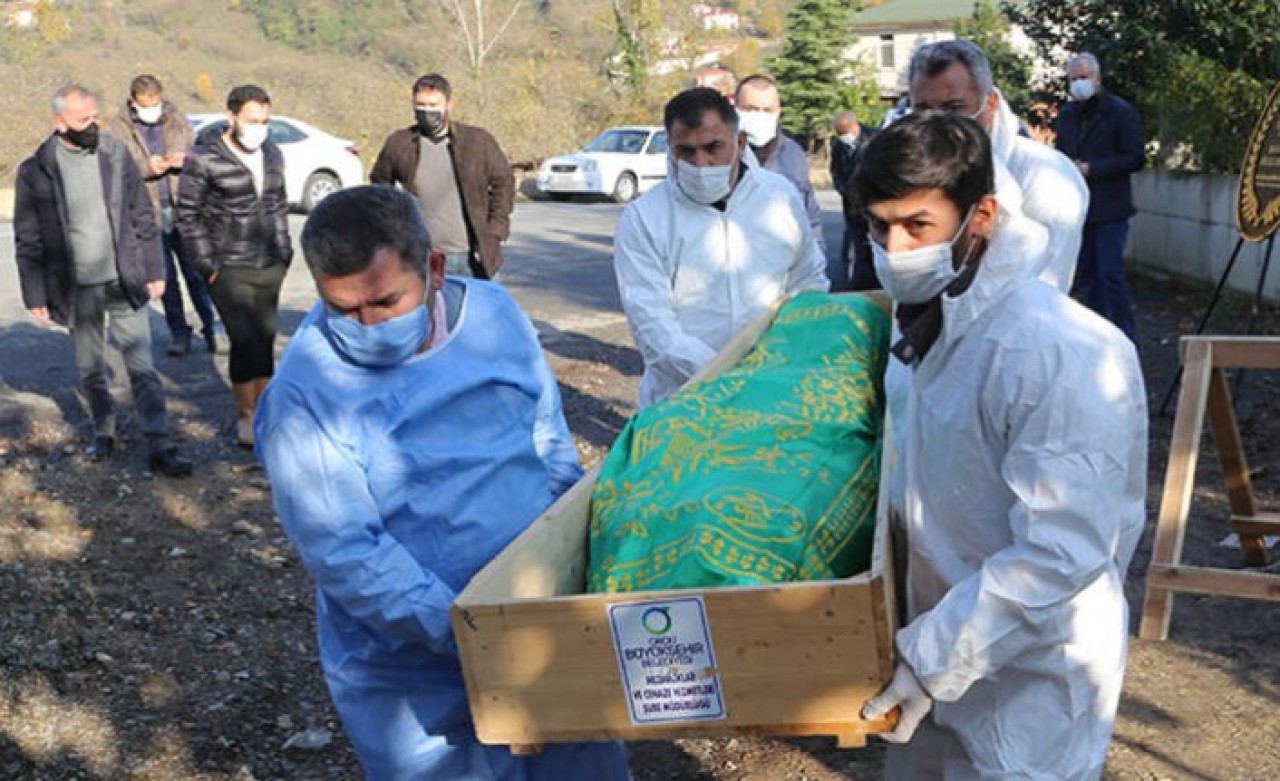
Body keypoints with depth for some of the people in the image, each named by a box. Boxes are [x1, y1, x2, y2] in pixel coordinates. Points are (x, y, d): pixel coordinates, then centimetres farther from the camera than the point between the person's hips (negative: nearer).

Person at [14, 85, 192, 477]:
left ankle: (160, 447, 1)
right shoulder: (35, 171, -5)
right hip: (77, 290, 0)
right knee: (90, 370, 14)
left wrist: (154, 270, 3)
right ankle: (103, 431, 33)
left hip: (125, 282, 0)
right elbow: (27, 241, -1)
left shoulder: (116, 155, -1)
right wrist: (35, 295, -3)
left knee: (142, 367, -1)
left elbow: (142, 217, 4)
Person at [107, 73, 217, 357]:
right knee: (165, 276, 5)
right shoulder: (119, 129, 2)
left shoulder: (178, 121, 9)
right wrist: (146, 167, -22)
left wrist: (185, 161, -11)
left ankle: (211, 328, 10)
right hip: (148, 213, -1)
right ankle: (179, 333, 12)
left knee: (196, 272, 2)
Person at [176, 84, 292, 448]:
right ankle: (245, 418, 6)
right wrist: (208, 264, -10)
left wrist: (284, 251, 12)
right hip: (229, 269, -5)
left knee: (265, 342, 10)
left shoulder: (272, 155, 8)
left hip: (270, 268, 6)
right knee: (246, 343, -9)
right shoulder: (204, 158, -10)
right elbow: (188, 215, -7)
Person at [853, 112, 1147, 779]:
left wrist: (932, 658, -26)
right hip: (946, 643, 8)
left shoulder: (1060, 354, -26)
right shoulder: (940, 322, 1)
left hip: (1028, 683, -8)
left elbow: (1059, 554, -29)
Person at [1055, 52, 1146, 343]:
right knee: (1085, 278, 11)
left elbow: (1136, 158, -10)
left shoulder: (1121, 112, -6)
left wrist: (1091, 169, -17)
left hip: (1110, 209, -6)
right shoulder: (1067, 115, 12)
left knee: (1110, 275, -10)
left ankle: (1125, 339, -3)